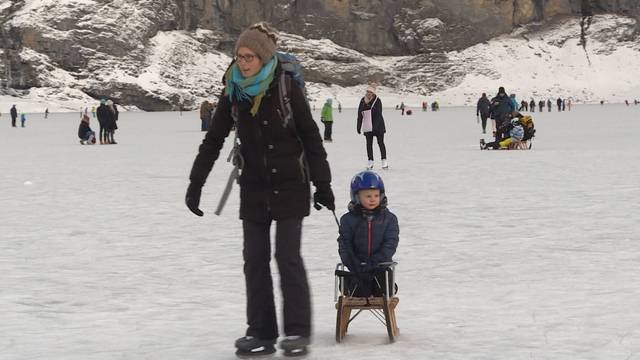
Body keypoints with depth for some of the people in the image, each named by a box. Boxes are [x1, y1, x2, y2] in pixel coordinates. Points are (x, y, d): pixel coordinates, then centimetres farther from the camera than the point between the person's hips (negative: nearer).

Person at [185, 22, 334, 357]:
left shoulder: (286, 87, -11)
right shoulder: (233, 92, 1)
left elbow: (311, 137, -6)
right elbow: (213, 140, 8)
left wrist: (322, 185, -6)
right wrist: (195, 184, 6)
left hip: (290, 185, -4)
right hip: (254, 187, 4)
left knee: (288, 255, -7)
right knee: (255, 258, 3)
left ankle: (298, 330, 2)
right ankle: (261, 332, 9)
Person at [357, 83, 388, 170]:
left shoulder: (377, 101, -10)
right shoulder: (363, 101, 1)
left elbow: (378, 114, -15)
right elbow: (360, 115, 6)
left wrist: (375, 126, -22)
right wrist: (358, 126, 5)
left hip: (378, 126, -4)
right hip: (367, 126, 4)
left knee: (380, 142, 2)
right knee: (369, 143, 6)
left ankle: (384, 161, 8)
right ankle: (370, 161, 11)